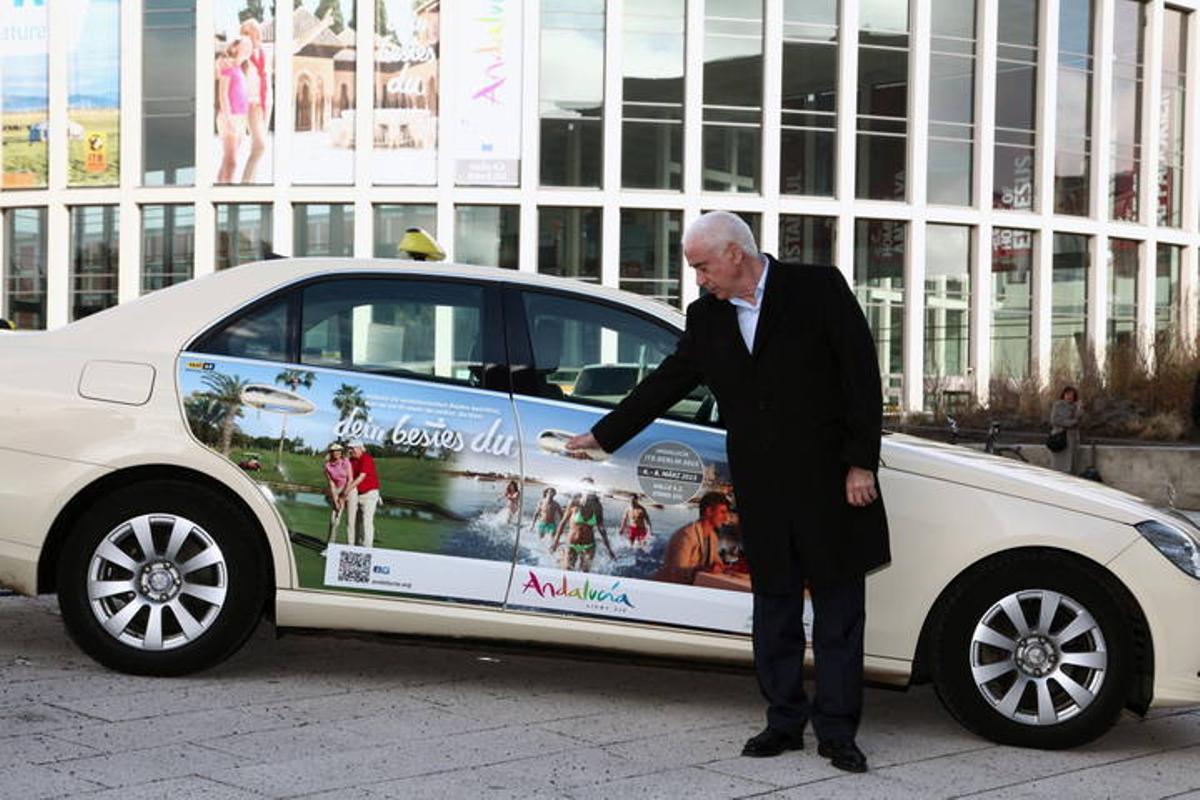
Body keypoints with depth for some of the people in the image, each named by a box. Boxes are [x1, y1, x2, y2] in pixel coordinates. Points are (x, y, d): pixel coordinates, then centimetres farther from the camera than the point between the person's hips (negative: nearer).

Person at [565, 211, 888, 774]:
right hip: (761, 490, 4)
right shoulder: (706, 317, 9)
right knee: (774, 607, 10)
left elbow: (861, 375, -6)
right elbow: (666, 383, 19)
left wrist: (861, 463, -11)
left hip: (828, 481, -4)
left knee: (838, 610, 3)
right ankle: (784, 722, 20)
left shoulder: (818, 288, -5)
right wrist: (602, 435, 23)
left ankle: (837, 731, 11)